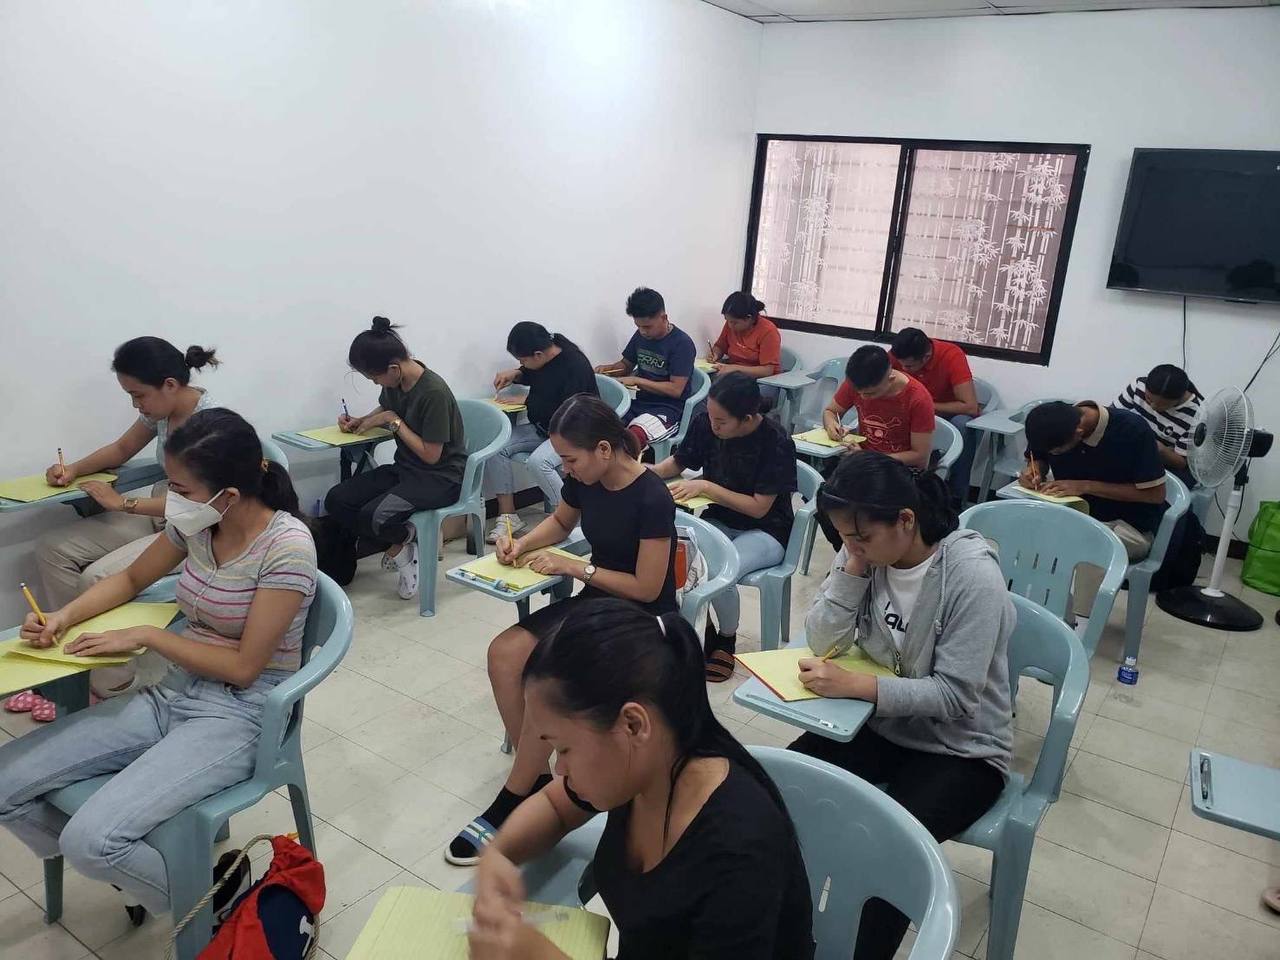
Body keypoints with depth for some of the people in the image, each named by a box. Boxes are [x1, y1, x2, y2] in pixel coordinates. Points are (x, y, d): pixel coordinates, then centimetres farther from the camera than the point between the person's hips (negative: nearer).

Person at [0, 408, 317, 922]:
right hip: (172, 696, 7)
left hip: (238, 715, -7)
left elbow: (243, 667, -19)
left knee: (90, 839, -23)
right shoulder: (195, 524, 0)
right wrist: (63, 616, 3)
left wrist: (145, 636, -13)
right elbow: (130, 579, 20)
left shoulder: (287, 545, -21)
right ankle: (117, 866, 20)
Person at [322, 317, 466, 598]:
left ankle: (406, 539, 3)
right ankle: (402, 548, 2)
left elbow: (431, 455, -19)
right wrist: (361, 421, 4)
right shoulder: (394, 382, -1)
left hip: (441, 477, -8)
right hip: (405, 469, 8)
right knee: (336, 501, -10)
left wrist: (393, 421, -16)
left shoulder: (434, 392, -24)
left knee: (373, 516, -29)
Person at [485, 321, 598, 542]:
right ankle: (508, 515, -5)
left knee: (538, 461, -35)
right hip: (542, 428, 9)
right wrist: (514, 374, 2)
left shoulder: (575, 366, -24)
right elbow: (531, 374, 26)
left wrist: (529, 402, -14)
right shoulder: (542, 360, 1)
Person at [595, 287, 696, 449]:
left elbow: (675, 390, -16)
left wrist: (637, 381, -18)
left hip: (669, 407, -6)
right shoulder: (640, 335, 7)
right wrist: (607, 368, -1)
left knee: (633, 438, -36)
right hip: (640, 401, 7)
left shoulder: (682, 344, -12)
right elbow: (626, 365, 22)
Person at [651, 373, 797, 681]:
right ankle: (703, 626, 4)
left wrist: (706, 487, -23)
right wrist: (648, 472, -13)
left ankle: (727, 639, 1)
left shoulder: (776, 443, -21)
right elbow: (677, 462, 7)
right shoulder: (705, 424, -9)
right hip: (719, 521, 5)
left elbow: (759, 507, -18)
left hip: (765, 531, -5)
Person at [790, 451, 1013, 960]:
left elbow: (954, 697, -24)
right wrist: (854, 564, -21)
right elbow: (823, 641, -10)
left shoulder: (972, 575, -24)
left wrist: (853, 685, -30)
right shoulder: (867, 550, -7)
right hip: (881, 725, 5)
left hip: (961, 750, -5)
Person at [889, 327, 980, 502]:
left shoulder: (952, 356, -27)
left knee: (962, 424, -36)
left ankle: (956, 496, -24)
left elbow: (970, 407, -32)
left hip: (952, 413, -3)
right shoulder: (897, 355, -18)